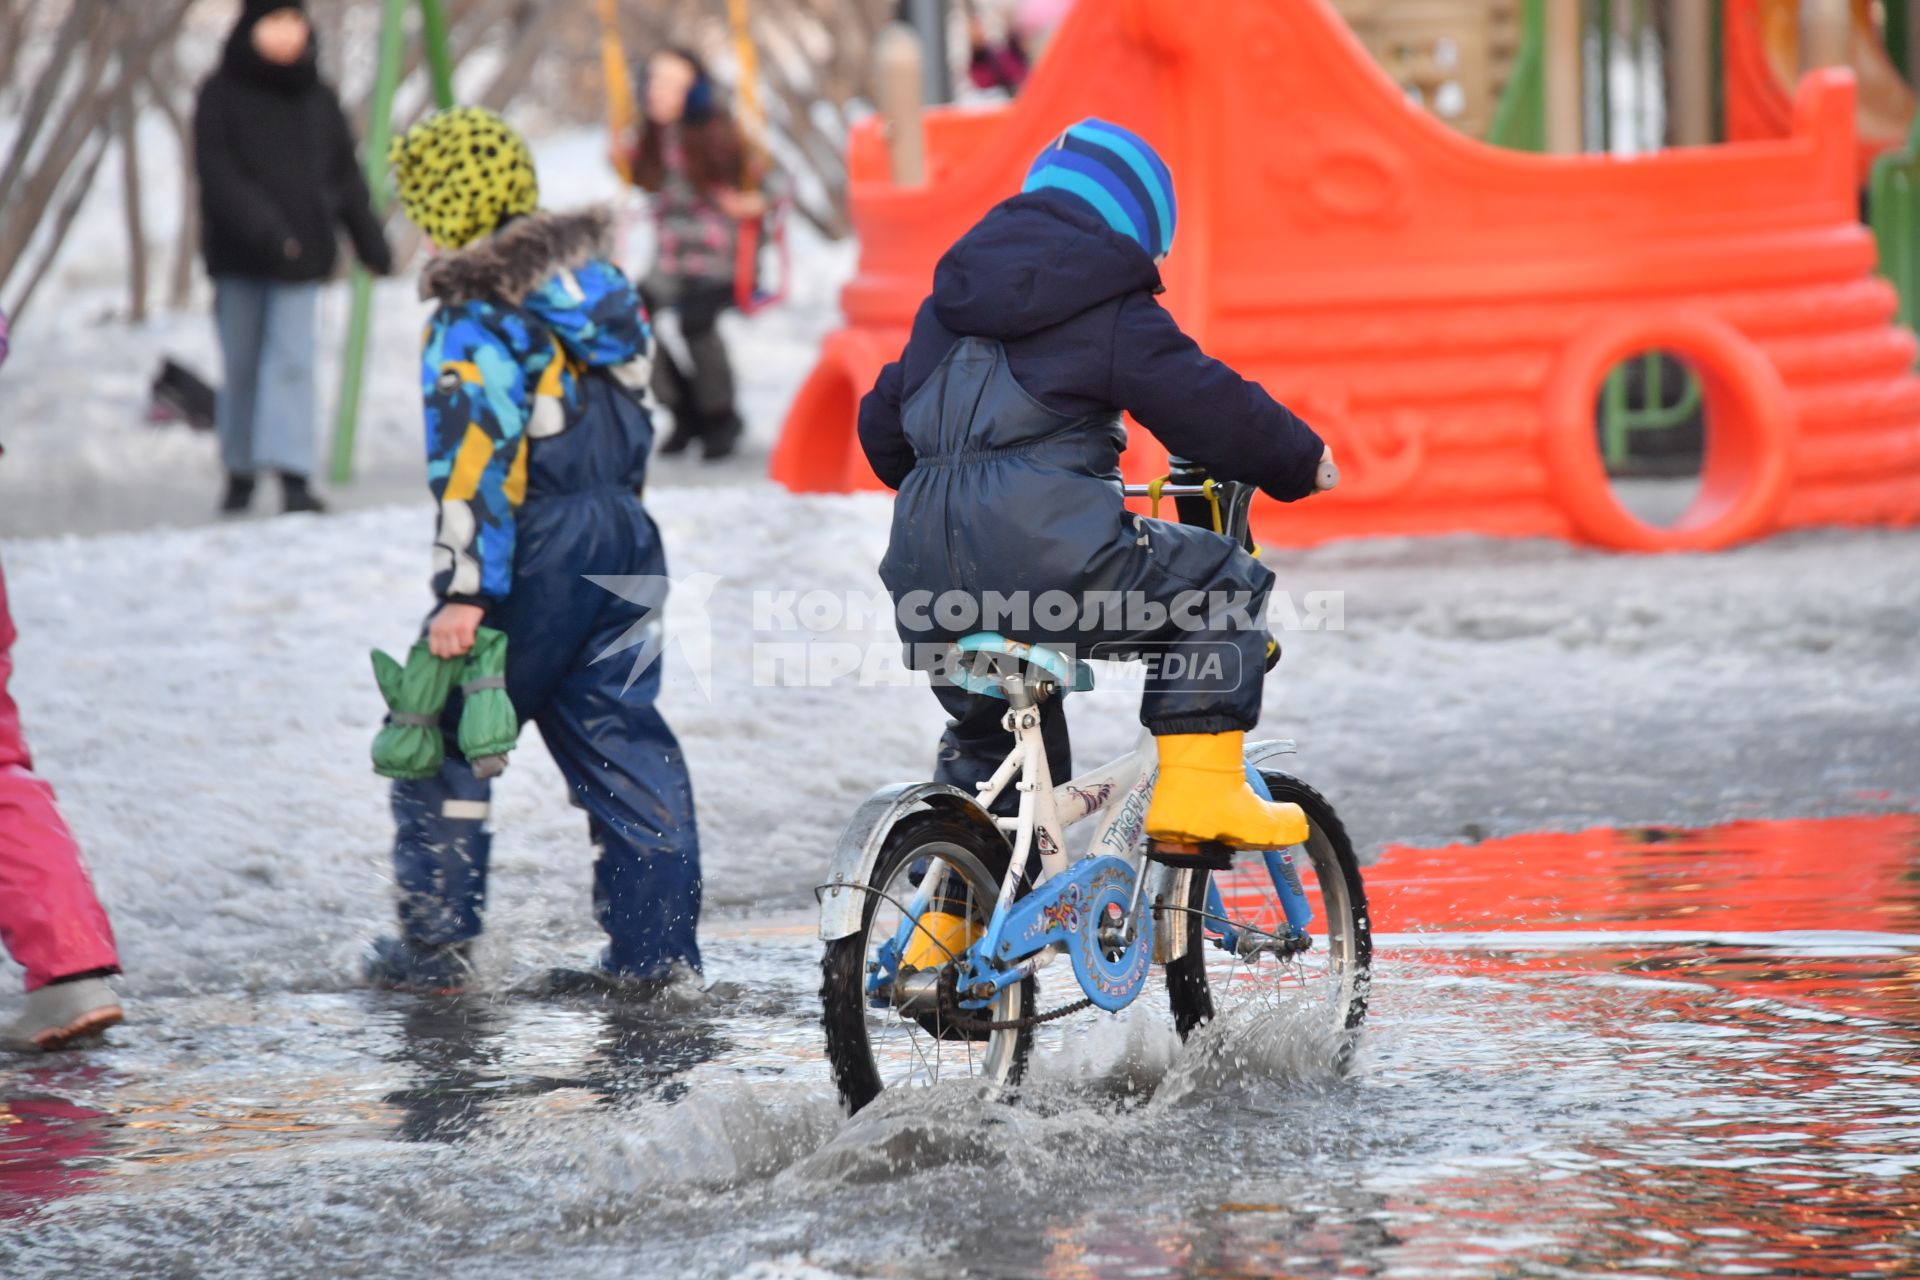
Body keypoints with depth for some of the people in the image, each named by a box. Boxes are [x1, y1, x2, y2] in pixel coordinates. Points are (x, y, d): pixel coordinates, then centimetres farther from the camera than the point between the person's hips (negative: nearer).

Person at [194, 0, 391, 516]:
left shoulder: (317, 98, 8)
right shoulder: (222, 95, -2)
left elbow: (345, 175, 14)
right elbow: (218, 173, -11)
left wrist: (369, 240, 11)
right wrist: (262, 226, -23)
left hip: (301, 251, 1)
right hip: (238, 255, -1)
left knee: (292, 358, -9)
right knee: (241, 365, 6)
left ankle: (294, 474, -16)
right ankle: (240, 472, 18)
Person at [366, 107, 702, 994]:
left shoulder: (476, 320, -15)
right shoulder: (600, 283, 10)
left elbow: (477, 462, -22)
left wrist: (464, 591, -23)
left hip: (537, 555, -7)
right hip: (625, 538, 7)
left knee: (444, 738, 5)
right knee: (621, 736, 11)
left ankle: (435, 944, 9)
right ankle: (656, 945, 7)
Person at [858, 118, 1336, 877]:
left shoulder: (950, 303, 24)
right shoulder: (1112, 311, 3)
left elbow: (882, 425, 32)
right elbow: (1207, 404, 0)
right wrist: (1302, 462, 17)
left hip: (926, 563, 7)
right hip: (1049, 551, -7)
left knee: (987, 735, 30)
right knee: (1222, 584, 10)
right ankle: (1199, 790, -1)